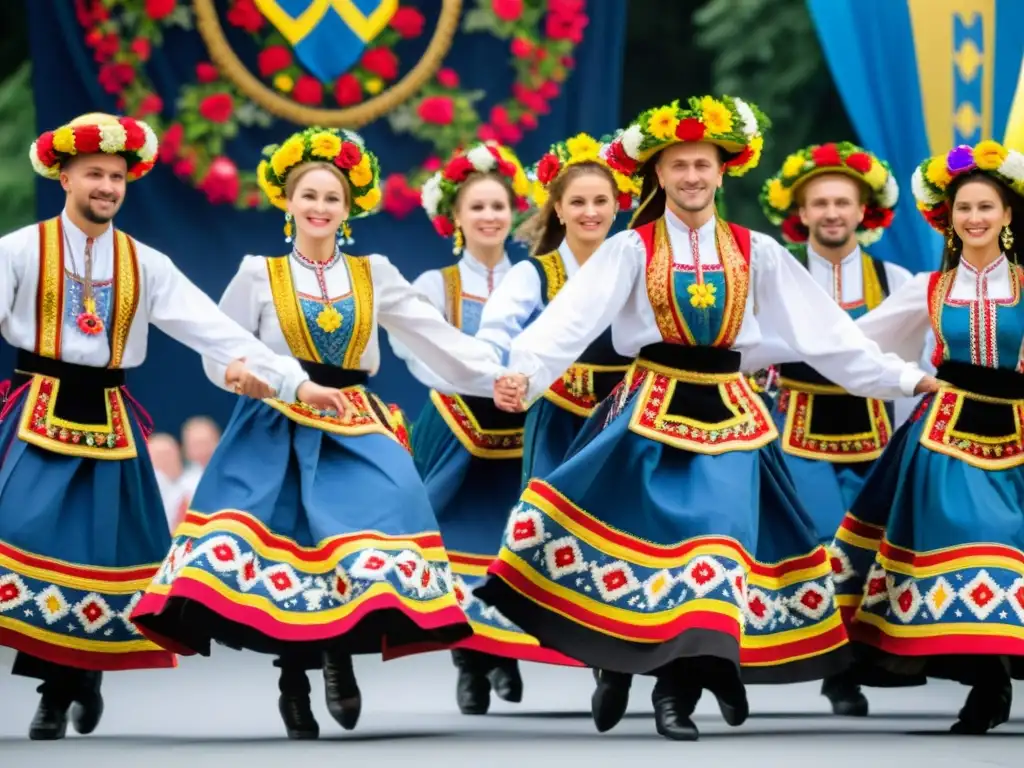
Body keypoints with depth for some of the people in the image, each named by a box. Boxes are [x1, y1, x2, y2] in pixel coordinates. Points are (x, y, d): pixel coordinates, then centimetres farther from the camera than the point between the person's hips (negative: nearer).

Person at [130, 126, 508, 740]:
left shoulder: (375, 275, 11)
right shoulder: (260, 274, 7)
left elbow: (439, 338, 4)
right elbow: (220, 358, 4)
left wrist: (500, 373, -9)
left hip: (356, 433, 1)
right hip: (278, 435, -1)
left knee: (363, 550, -17)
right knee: (283, 556, -10)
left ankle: (340, 656, 4)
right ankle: (294, 680, 5)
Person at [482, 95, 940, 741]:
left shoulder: (757, 253, 7)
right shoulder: (631, 250, 0)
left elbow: (824, 329, 10)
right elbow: (572, 318, -13)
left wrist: (903, 378, 6)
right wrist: (525, 373, -31)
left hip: (729, 415, 1)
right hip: (652, 411, -1)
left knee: (713, 535, -6)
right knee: (641, 536, -6)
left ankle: (677, 691, 1)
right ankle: (618, 661, 13)